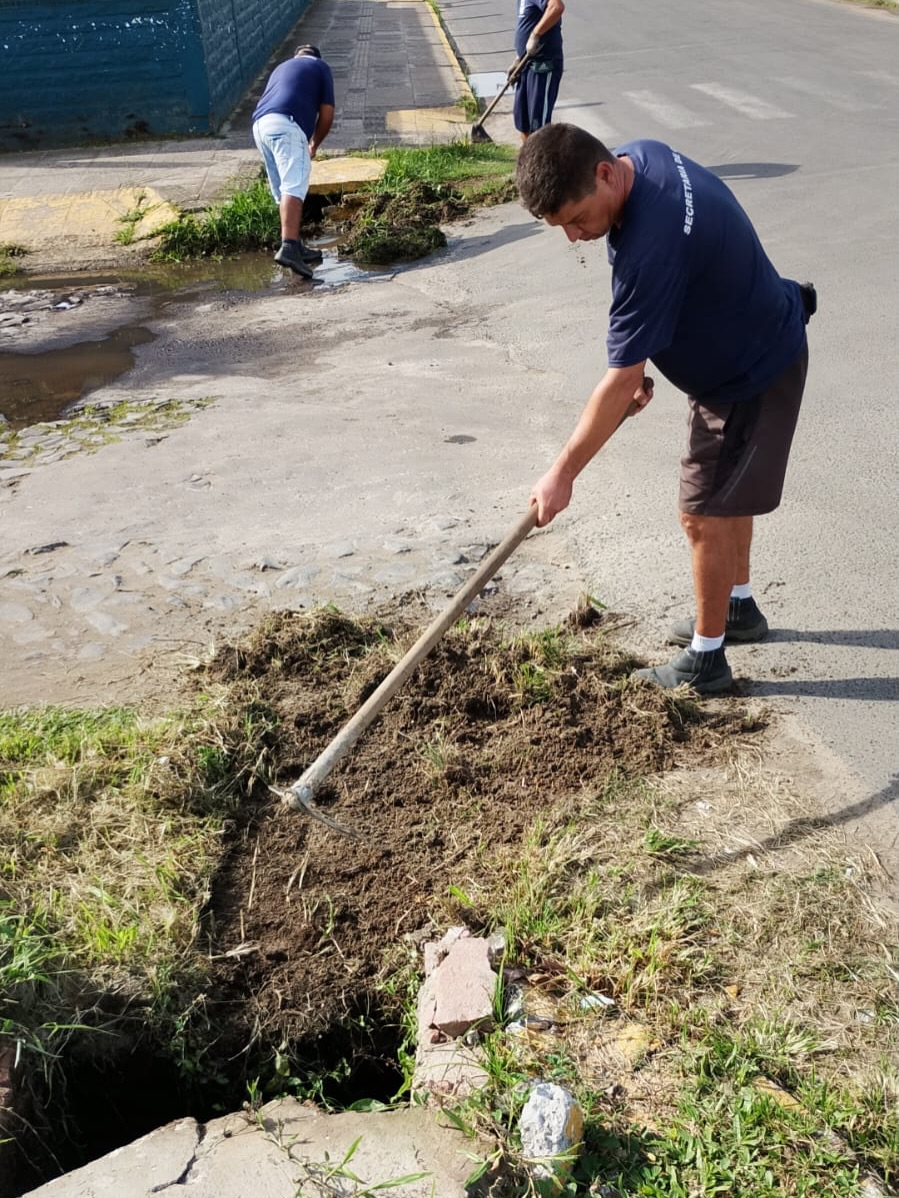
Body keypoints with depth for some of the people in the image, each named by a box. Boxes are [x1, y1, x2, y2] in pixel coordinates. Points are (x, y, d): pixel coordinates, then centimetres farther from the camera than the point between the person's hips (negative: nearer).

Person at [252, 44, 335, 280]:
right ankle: (288, 247, -35)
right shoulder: (321, 67, 21)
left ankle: (296, 247, 19)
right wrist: (314, 144, 27)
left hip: (260, 125, 7)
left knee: (283, 191, 14)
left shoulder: (282, 67, 37)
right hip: (286, 125, -6)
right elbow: (326, 114, 12)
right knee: (294, 187, -18)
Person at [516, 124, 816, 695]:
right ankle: (739, 607, 42)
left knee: (705, 514, -2)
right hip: (752, 343, 10)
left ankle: (705, 660, 14)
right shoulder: (639, 156, -8)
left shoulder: (652, 246, -38)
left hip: (753, 374, -10)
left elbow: (621, 381, -33)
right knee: (727, 496, 22)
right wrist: (639, 365, 2)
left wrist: (562, 474, -25)